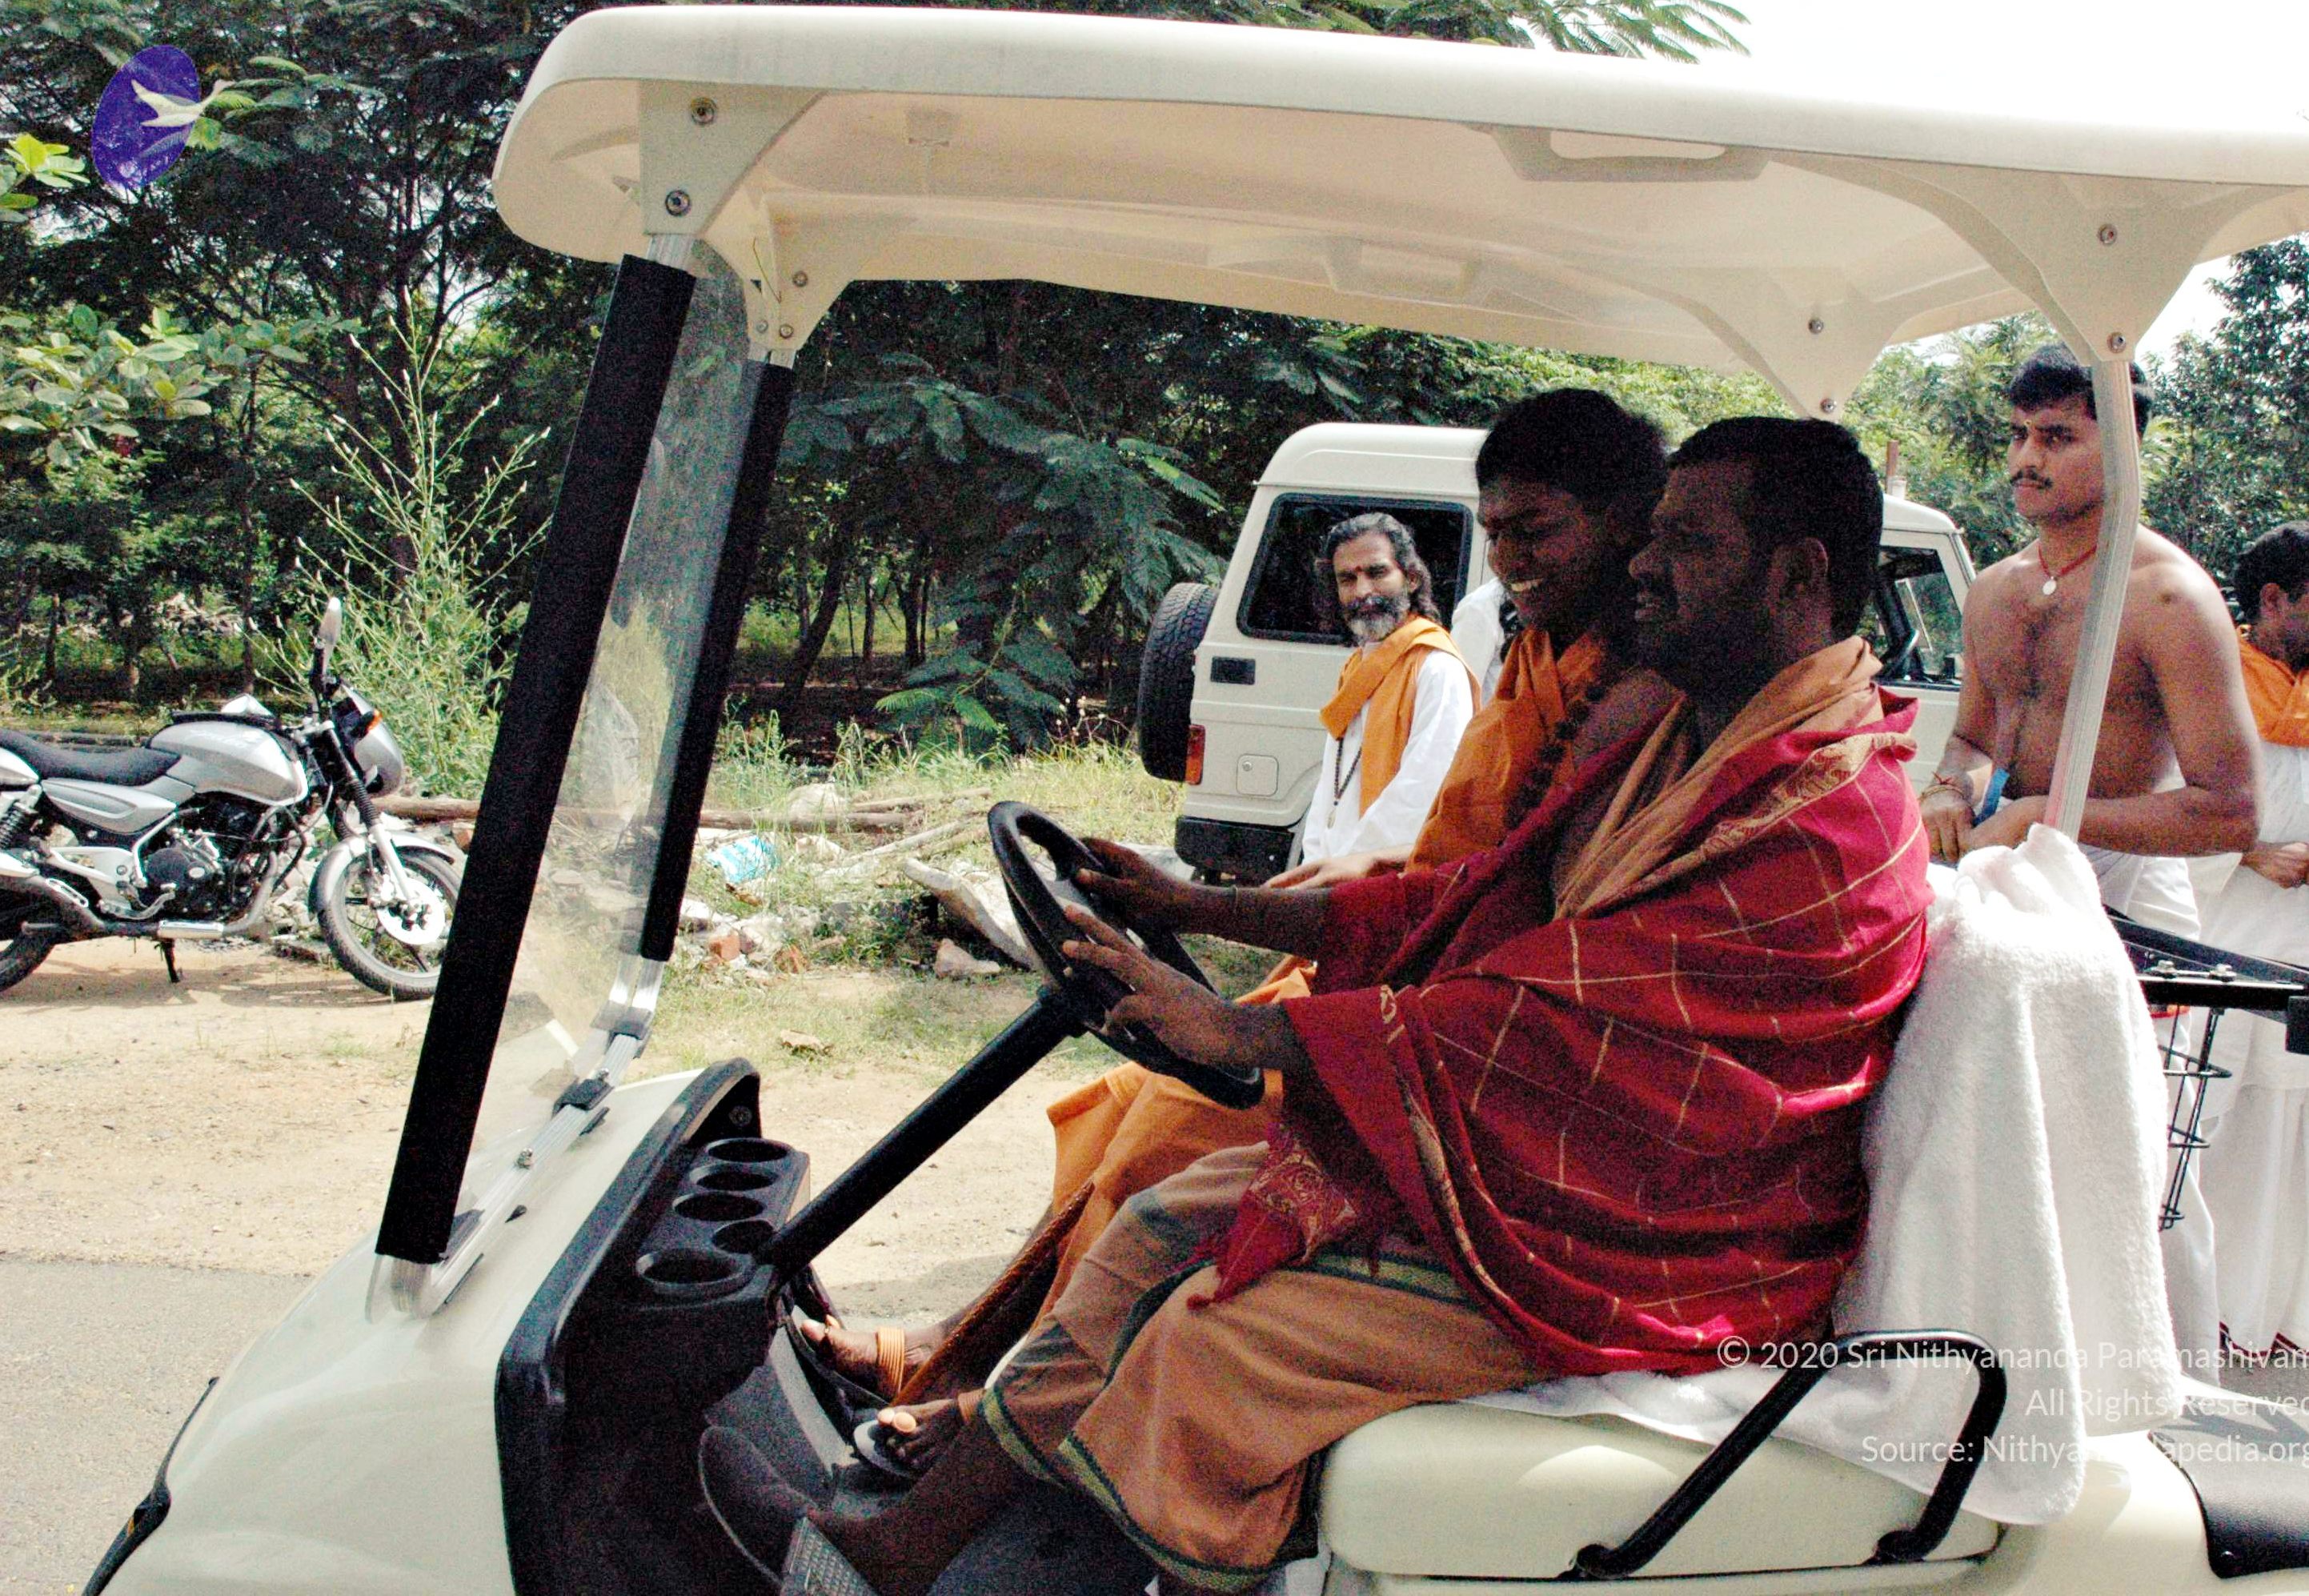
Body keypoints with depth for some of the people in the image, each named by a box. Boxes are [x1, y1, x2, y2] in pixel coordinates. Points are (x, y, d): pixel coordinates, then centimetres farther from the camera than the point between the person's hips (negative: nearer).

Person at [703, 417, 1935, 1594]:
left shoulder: (1826, 835, -23)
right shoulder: (1666, 739, 11)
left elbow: (1545, 1015, -27)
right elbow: (1466, 903, 14)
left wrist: (1238, 1032, -23)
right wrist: (1199, 908, 8)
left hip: (1618, 1260, -10)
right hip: (1527, 1159, 10)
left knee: (1219, 1337, -20)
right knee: (1158, 1230, 5)